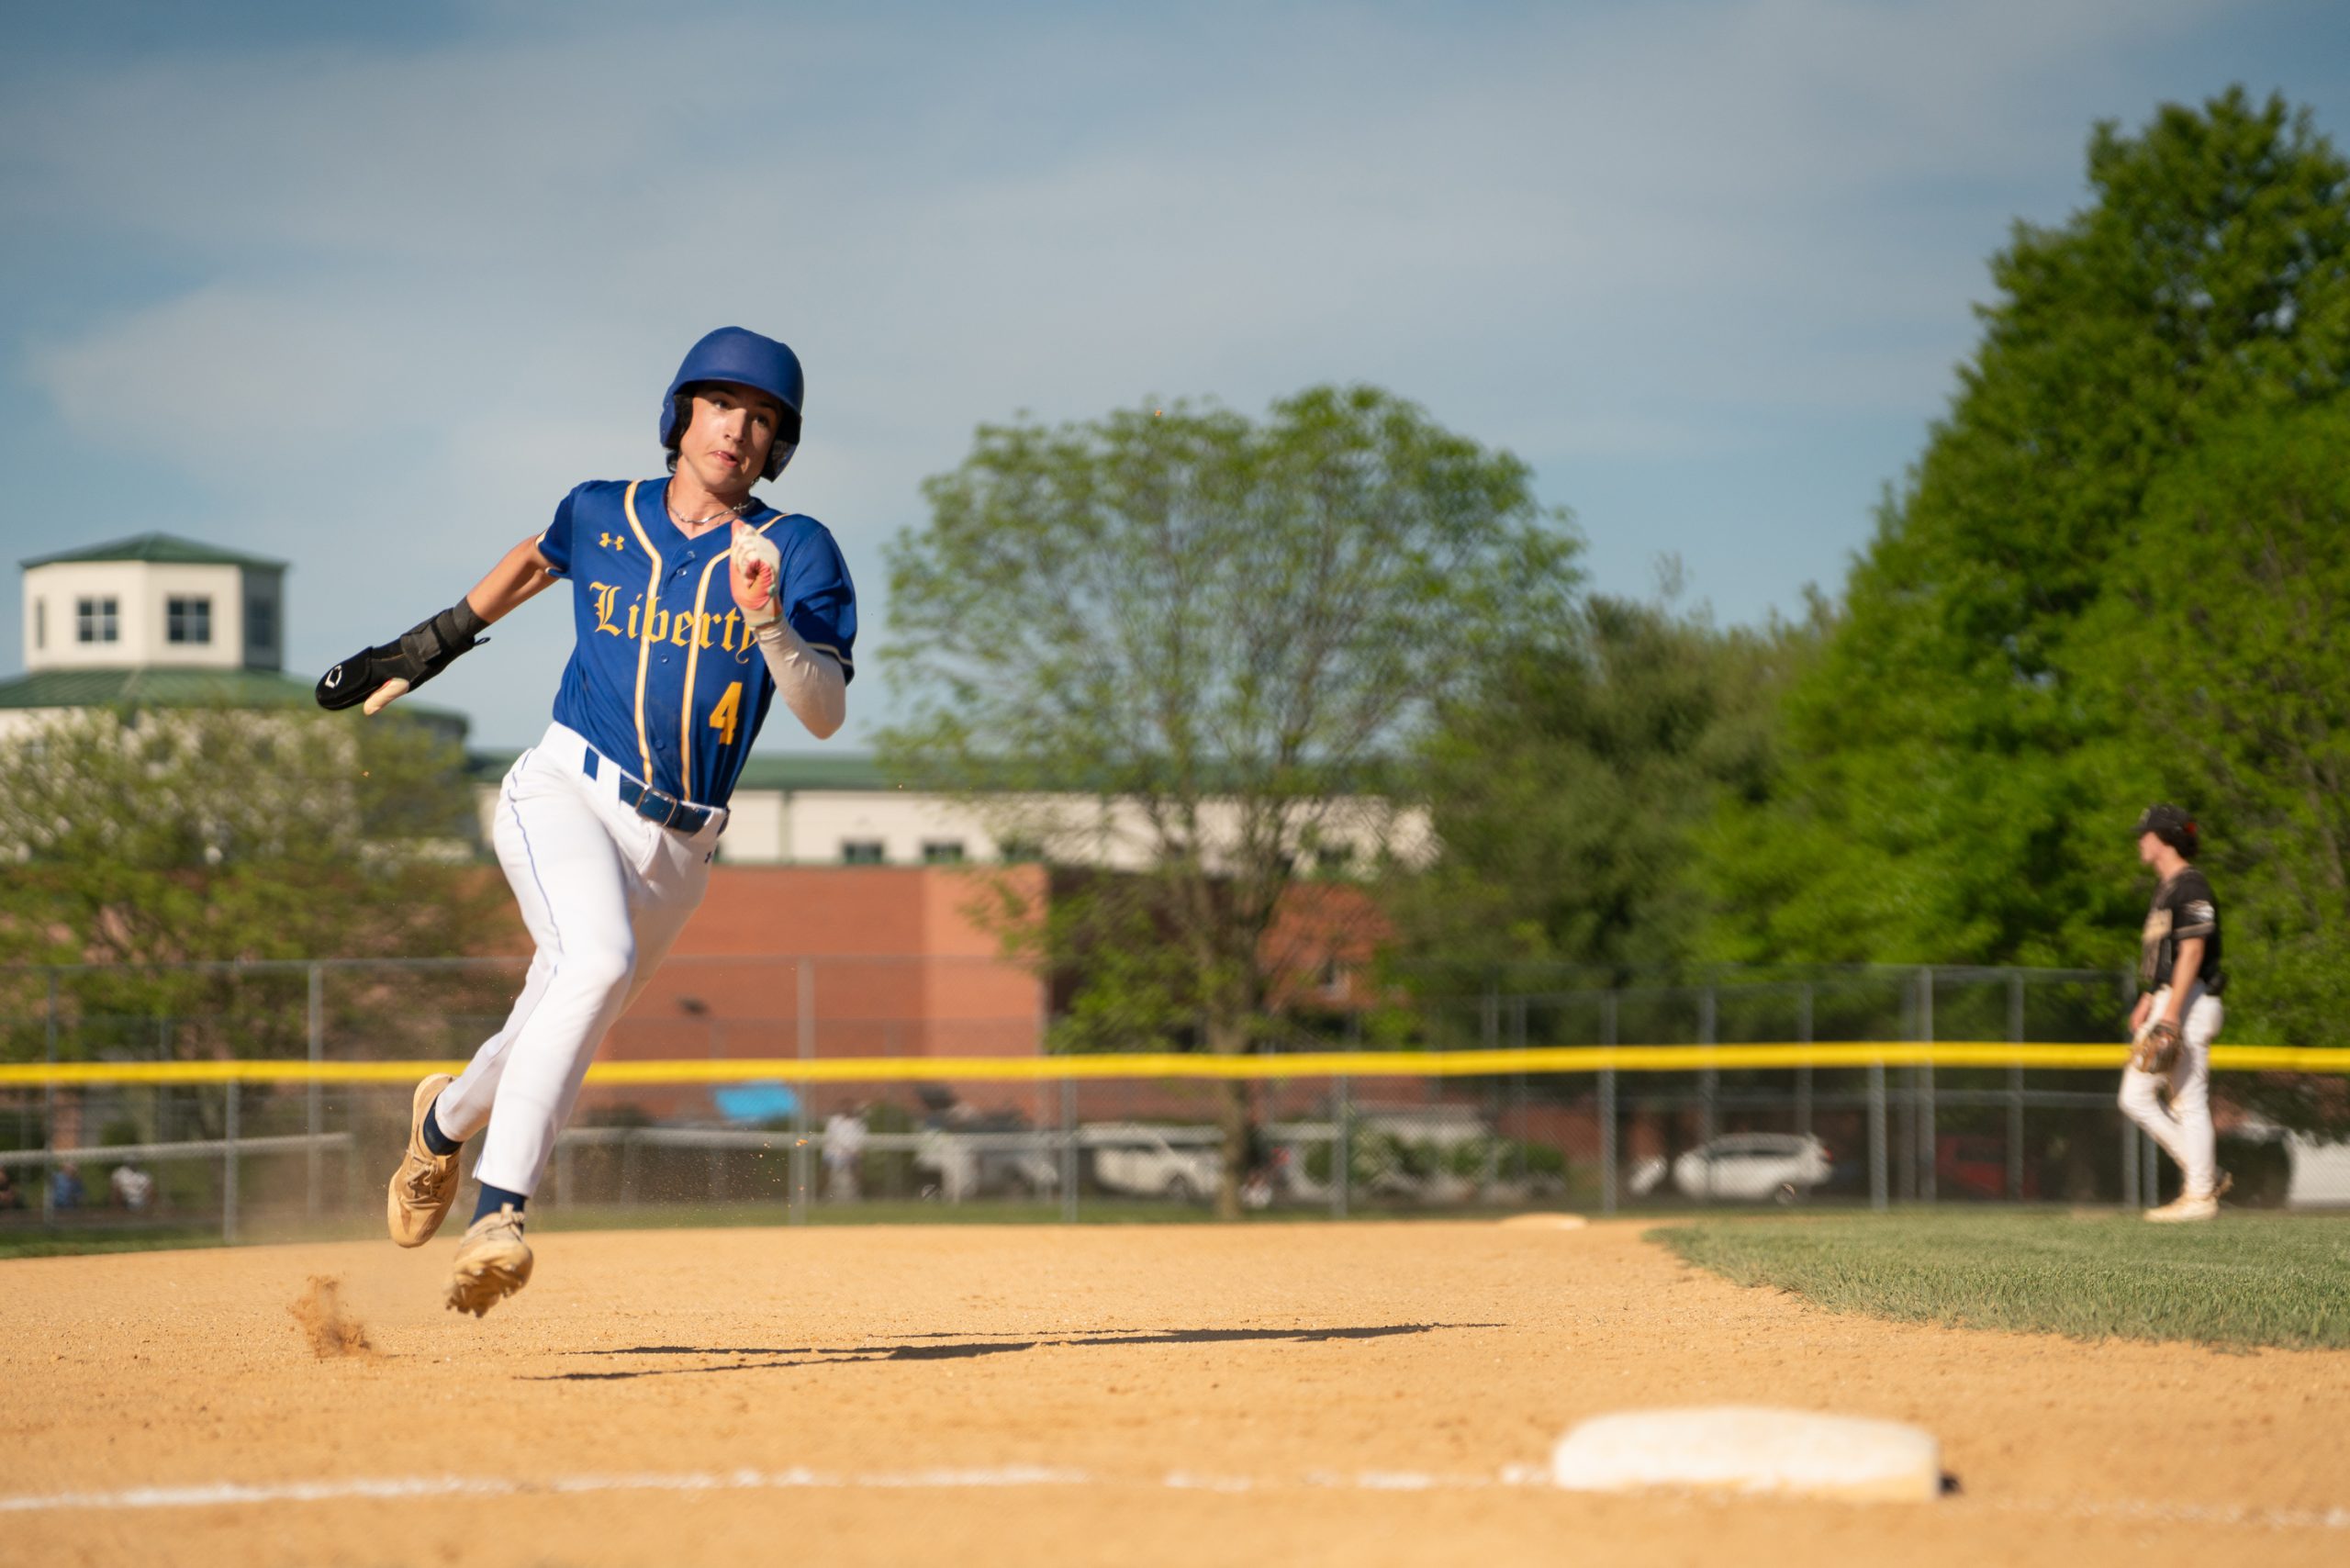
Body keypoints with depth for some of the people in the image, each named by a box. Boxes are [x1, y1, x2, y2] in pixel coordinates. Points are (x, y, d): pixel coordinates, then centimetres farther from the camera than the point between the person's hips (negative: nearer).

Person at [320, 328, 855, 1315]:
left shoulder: (796, 551, -1)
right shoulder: (601, 516, 6)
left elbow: (824, 716, -10)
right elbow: (537, 559, 30)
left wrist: (766, 622, -26)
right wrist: (427, 647, 34)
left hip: (678, 845, 2)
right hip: (566, 795, -2)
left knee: (553, 1041, 12)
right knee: (599, 962, -31)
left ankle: (445, 1120, 48)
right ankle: (498, 1214, -36)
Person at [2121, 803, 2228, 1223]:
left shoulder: (2191, 886, -12)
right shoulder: (2165, 888, 19)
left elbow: (2192, 952, -20)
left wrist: (2170, 1014, -25)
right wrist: (2147, 1002, 25)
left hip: (2189, 1003, -11)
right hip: (2165, 1005, 11)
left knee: (2190, 1101, -7)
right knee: (2135, 1098, 9)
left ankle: (2199, 1195, -2)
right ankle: (2206, 1174, 11)